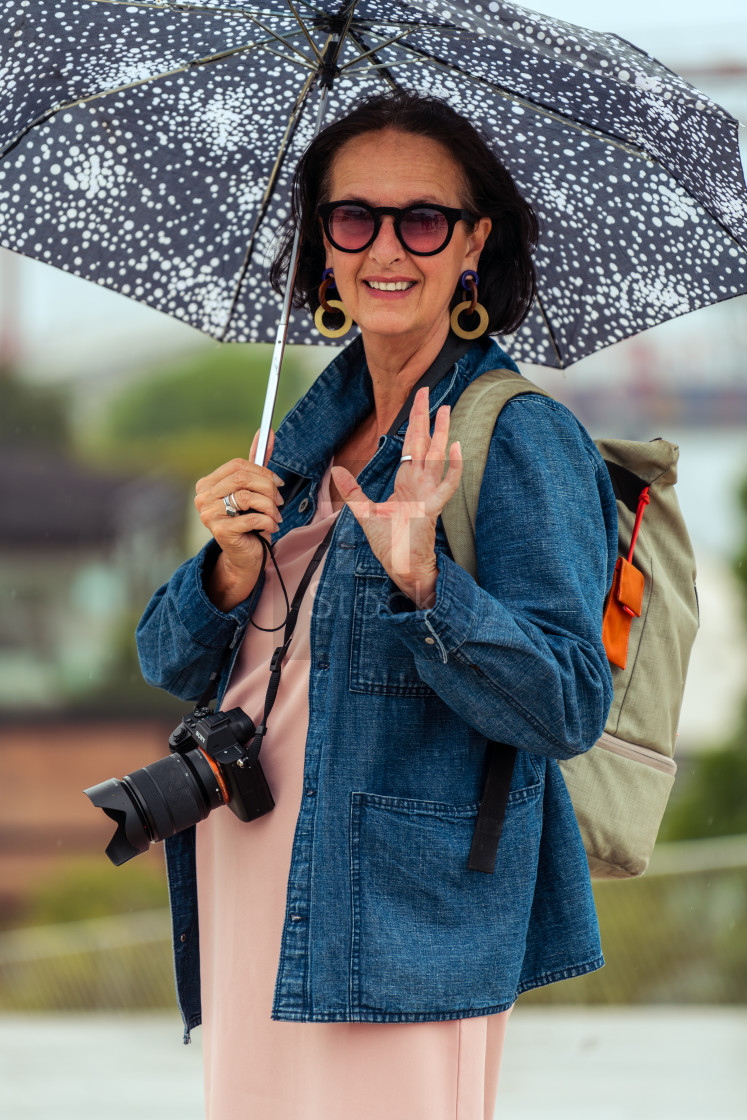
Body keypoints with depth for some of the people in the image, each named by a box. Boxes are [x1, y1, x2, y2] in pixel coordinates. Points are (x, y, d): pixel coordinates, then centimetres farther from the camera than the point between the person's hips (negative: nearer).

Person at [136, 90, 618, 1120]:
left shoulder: (521, 439, -7)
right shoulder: (314, 428, 13)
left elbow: (569, 710, -16)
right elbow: (169, 664, 11)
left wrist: (422, 582, -29)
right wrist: (232, 572, -10)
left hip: (406, 935, -6)